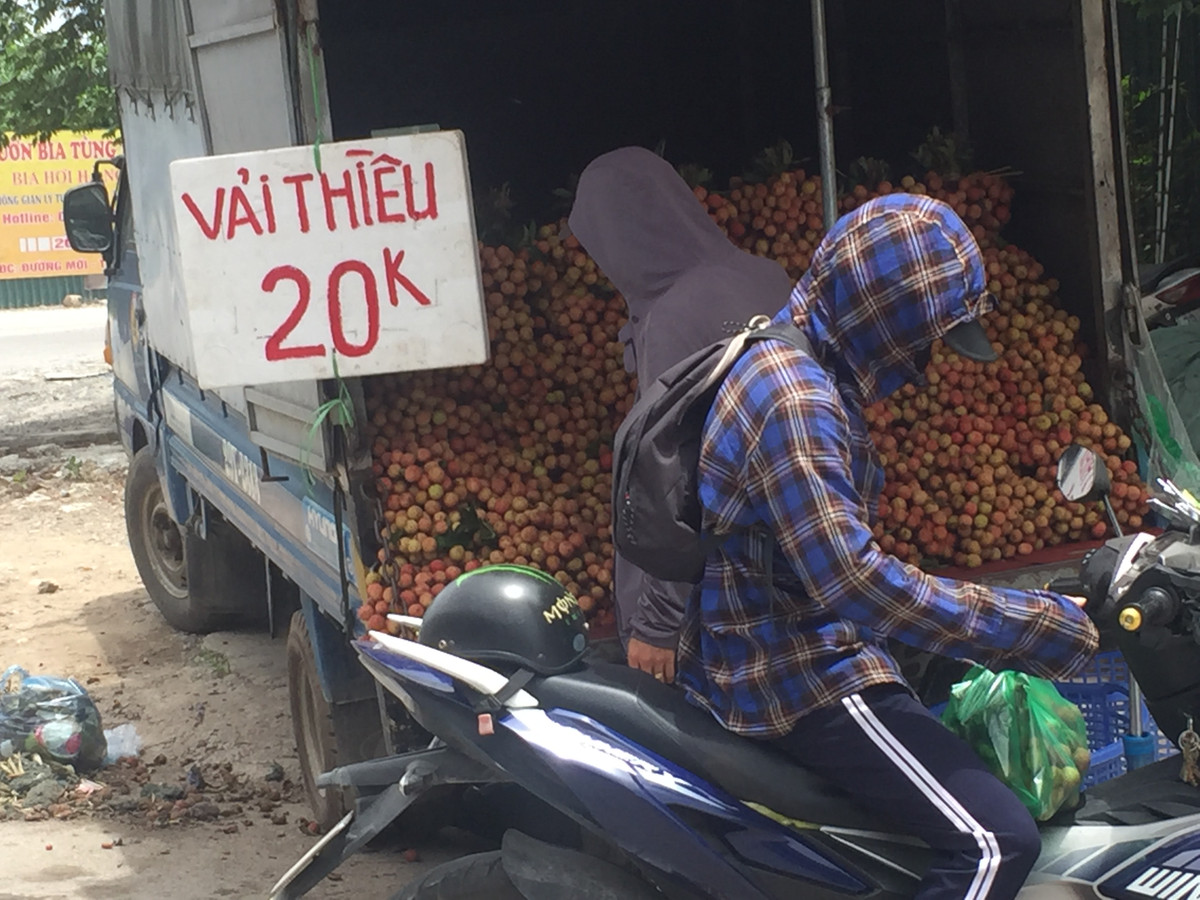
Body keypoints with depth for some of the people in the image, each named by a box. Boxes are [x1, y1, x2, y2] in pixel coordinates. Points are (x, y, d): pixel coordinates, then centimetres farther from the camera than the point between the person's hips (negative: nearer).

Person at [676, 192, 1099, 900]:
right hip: (798, 673, -11)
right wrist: (1049, 626, -28)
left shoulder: (808, 373, 11)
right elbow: (850, 577, -31)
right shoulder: (792, 396, -23)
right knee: (994, 841, -19)